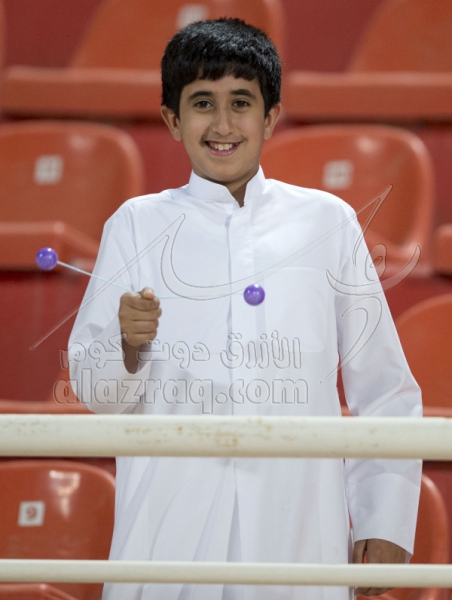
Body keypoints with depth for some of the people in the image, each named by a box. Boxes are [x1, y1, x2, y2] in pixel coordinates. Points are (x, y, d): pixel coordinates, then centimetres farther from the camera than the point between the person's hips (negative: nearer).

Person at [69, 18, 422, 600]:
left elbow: (383, 388, 9)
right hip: (171, 525, 0)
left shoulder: (327, 222, 7)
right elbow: (96, 392, 7)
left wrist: (387, 523, 4)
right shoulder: (136, 225, 7)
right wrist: (129, 347, -14)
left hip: (297, 529, 0)